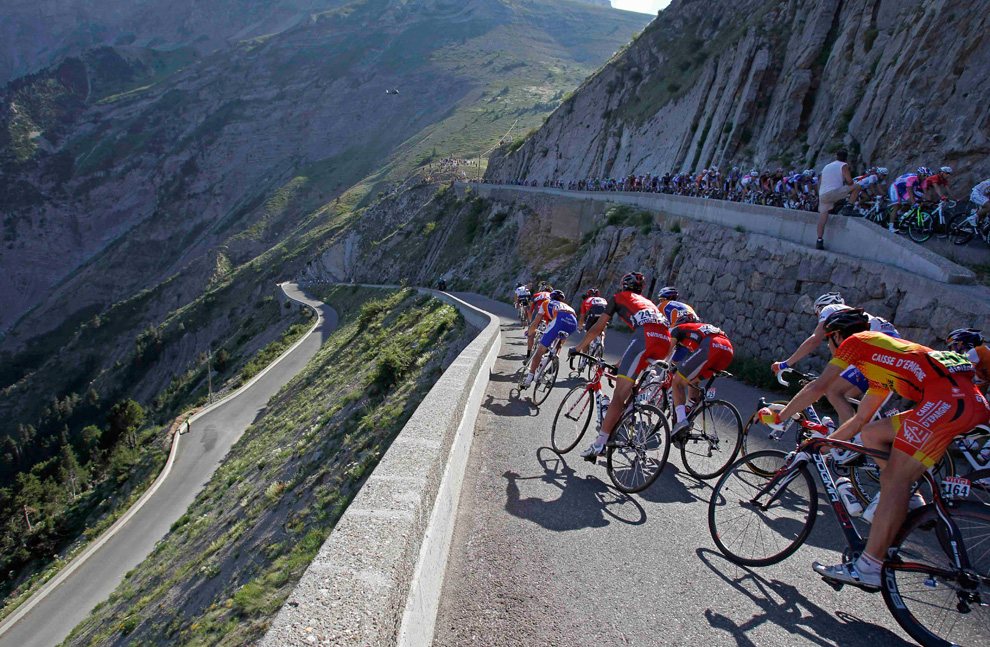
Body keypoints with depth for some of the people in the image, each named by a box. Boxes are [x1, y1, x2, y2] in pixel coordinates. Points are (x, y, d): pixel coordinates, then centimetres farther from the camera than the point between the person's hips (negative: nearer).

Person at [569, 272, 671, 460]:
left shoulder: (619, 297, 23)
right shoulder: (648, 302, 40)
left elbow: (597, 328, 19)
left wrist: (578, 348, 31)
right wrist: (621, 363, 49)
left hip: (646, 337, -6)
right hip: (665, 341, 7)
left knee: (620, 393, -8)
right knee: (629, 385, 26)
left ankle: (600, 443, -11)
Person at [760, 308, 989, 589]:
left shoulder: (855, 341, 6)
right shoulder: (878, 365, 30)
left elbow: (818, 388, -1)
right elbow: (860, 419, 35)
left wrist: (777, 416, 8)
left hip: (951, 397, -10)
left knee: (893, 478, -12)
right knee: (871, 433, 18)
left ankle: (868, 568, -10)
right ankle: (906, 498, 9)